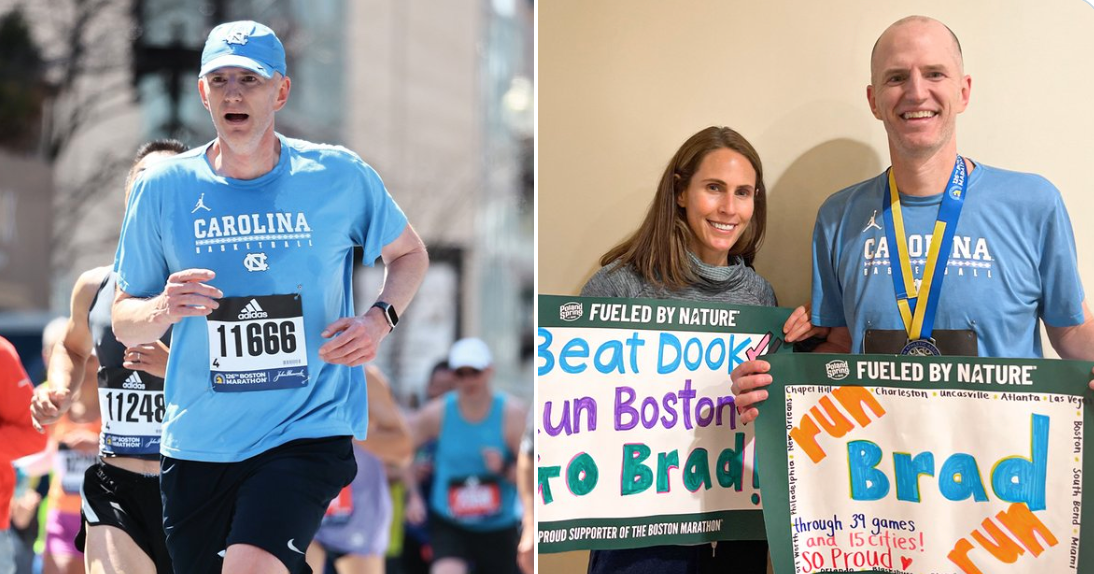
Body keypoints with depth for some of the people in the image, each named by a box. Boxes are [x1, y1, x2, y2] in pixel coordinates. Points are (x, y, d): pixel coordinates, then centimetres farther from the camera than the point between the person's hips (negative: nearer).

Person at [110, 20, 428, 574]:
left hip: (309, 430, -2)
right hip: (196, 441, 3)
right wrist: (164, 308, -17)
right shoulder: (163, 187, 0)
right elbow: (124, 323, 6)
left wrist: (380, 318, -4)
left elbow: (408, 252, 15)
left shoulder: (340, 176, -2)